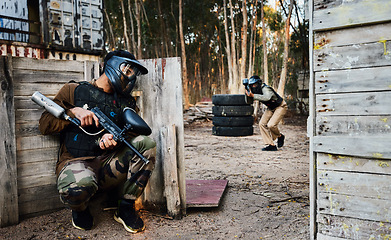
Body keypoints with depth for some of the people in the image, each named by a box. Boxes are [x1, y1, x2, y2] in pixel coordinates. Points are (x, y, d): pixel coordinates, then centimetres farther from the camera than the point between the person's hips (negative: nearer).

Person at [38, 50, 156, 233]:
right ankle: (80, 209, 2)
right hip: (76, 161, -3)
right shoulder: (74, 90, 8)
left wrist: (114, 138, -18)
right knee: (79, 186, -39)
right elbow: (45, 125, 6)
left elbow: (133, 131, 4)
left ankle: (126, 208, -9)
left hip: (108, 165, 4)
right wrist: (73, 112, -10)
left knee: (145, 144, -21)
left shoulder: (124, 102, 17)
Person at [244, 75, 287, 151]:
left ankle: (280, 136, 10)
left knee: (271, 125, -23)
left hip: (280, 107, -9)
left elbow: (266, 97, -52)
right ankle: (271, 145, -1)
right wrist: (248, 93, -23)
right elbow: (248, 101, -6)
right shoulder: (256, 91, -5)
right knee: (262, 124, -5)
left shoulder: (265, 89, -30)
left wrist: (253, 95, -54)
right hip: (271, 108, 9)